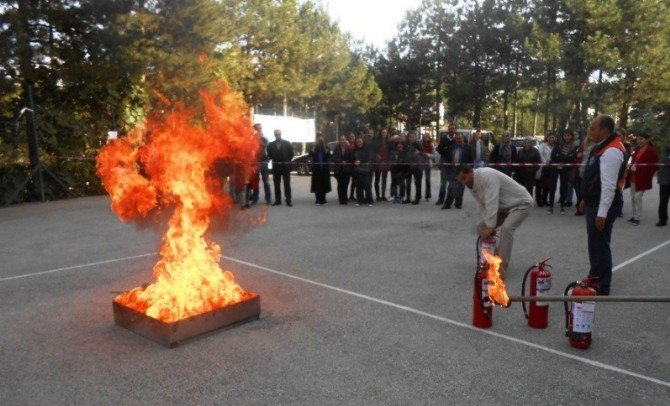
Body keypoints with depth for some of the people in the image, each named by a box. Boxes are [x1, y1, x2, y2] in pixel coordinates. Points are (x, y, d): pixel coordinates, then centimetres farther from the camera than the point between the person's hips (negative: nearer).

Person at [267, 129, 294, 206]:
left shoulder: (287, 143, 0)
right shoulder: (271, 144, 4)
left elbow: (291, 153, 3)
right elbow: (269, 155, 9)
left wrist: (287, 161, 2)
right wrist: (274, 160, 3)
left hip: (285, 166, -2)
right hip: (276, 166, 2)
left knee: (287, 184, 1)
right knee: (276, 184, 5)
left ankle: (288, 200, 3)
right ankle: (277, 200, 11)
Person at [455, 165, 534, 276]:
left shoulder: (487, 176, -32)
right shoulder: (471, 185, -4)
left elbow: (491, 203, -38)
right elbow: (483, 206, -6)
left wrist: (491, 226, -40)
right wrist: (488, 225, -19)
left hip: (520, 203, -9)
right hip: (504, 206, 9)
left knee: (506, 228, -29)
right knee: (481, 227, 1)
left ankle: (501, 268, -25)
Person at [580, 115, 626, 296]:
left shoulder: (611, 151, -20)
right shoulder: (602, 147, 13)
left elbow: (609, 185, -25)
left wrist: (602, 213, -25)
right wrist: (586, 200, 22)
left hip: (603, 205, -10)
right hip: (594, 202, 10)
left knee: (600, 244, -1)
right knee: (595, 243, 18)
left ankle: (602, 286, 10)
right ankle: (595, 278, 31)